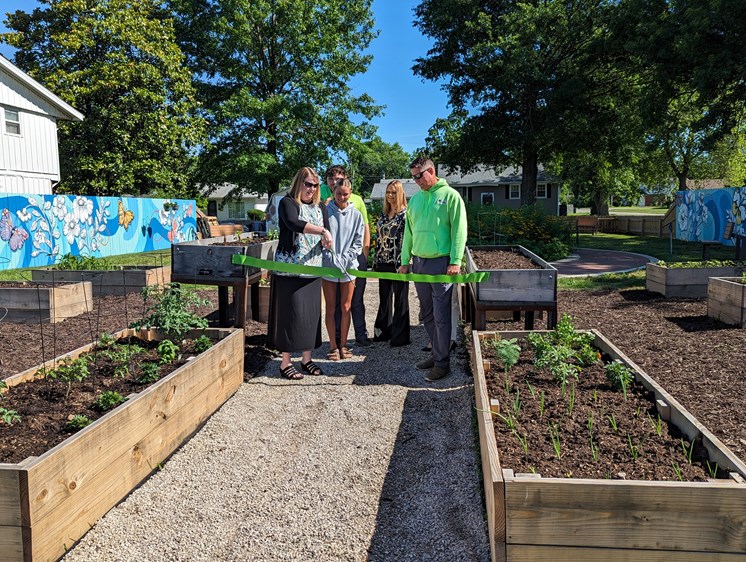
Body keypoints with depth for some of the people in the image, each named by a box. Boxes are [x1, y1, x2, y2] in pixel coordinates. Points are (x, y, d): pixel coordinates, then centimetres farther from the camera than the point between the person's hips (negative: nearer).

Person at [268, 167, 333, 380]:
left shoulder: (320, 207, 15)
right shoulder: (287, 203, -3)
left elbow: (327, 236, 7)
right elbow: (294, 223, -25)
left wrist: (326, 240, -16)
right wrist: (321, 231, -34)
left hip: (312, 269, 6)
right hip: (289, 269, -6)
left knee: (311, 313, 7)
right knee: (291, 313, -5)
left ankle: (306, 359, 19)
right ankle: (285, 362, 4)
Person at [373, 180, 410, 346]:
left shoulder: (406, 214, -6)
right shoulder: (383, 215, 13)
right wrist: (375, 261, 12)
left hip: (398, 263, -6)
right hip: (383, 263, 7)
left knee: (400, 300, 2)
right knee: (384, 299, 14)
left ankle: (400, 337, 10)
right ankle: (383, 332, 26)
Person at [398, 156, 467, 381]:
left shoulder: (450, 196, -5)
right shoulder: (415, 199, 13)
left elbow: (459, 231, -9)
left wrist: (455, 261, -15)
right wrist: (405, 261, 13)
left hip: (441, 262, -6)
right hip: (418, 262, 7)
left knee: (441, 316, -3)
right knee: (427, 314, 13)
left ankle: (442, 362, 6)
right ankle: (437, 353, 25)